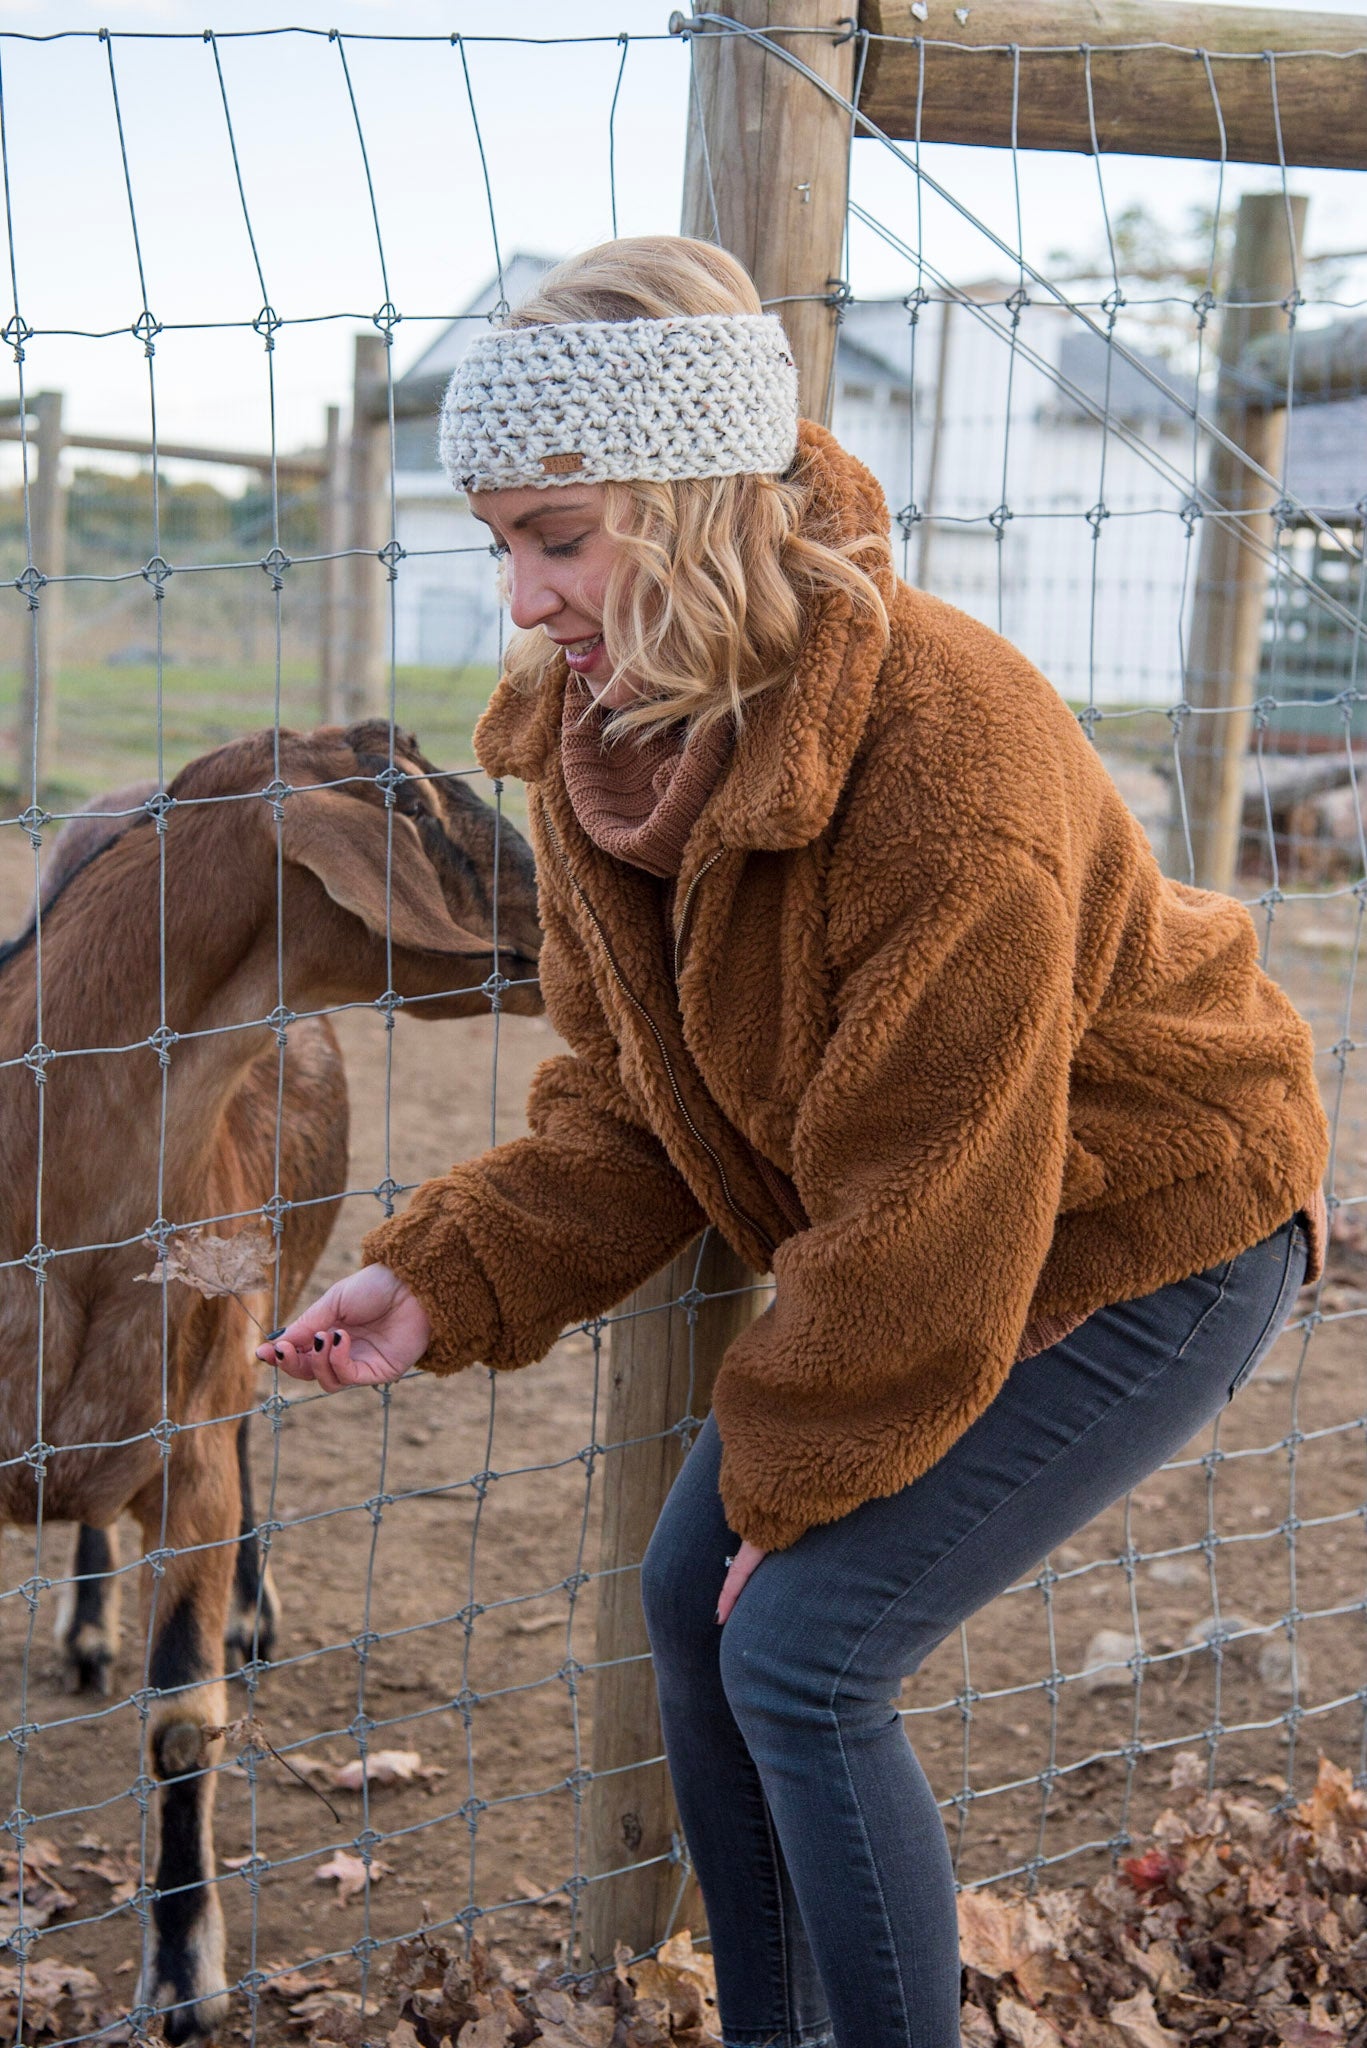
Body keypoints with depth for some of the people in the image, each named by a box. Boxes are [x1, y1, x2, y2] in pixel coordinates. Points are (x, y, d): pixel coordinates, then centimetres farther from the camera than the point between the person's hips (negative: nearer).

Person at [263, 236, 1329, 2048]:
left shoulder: (945, 764, -35)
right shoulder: (598, 738, -9)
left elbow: (925, 1204, -26)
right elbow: (624, 1107, -1)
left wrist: (796, 1477, -14)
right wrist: (441, 1283, -16)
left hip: (1159, 1239, -8)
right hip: (904, 1235, 8)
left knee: (804, 1647, -13)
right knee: (696, 1599, 8)